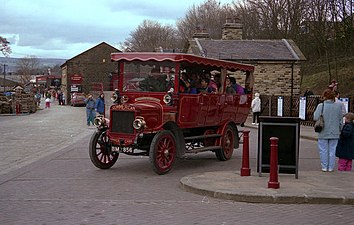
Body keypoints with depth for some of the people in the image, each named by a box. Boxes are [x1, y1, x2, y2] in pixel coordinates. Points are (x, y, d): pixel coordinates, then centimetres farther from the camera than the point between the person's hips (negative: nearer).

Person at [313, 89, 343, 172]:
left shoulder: (321, 106, -10)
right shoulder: (338, 106, 0)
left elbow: (315, 118, -14)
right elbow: (341, 120, 7)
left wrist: (315, 111, 6)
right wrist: (339, 130, 18)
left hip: (323, 133, -2)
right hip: (334, 133, 2)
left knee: (323, 150, 7)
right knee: (332, 150, 9)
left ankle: (324, 167, 9)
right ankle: (331, 167, 11)